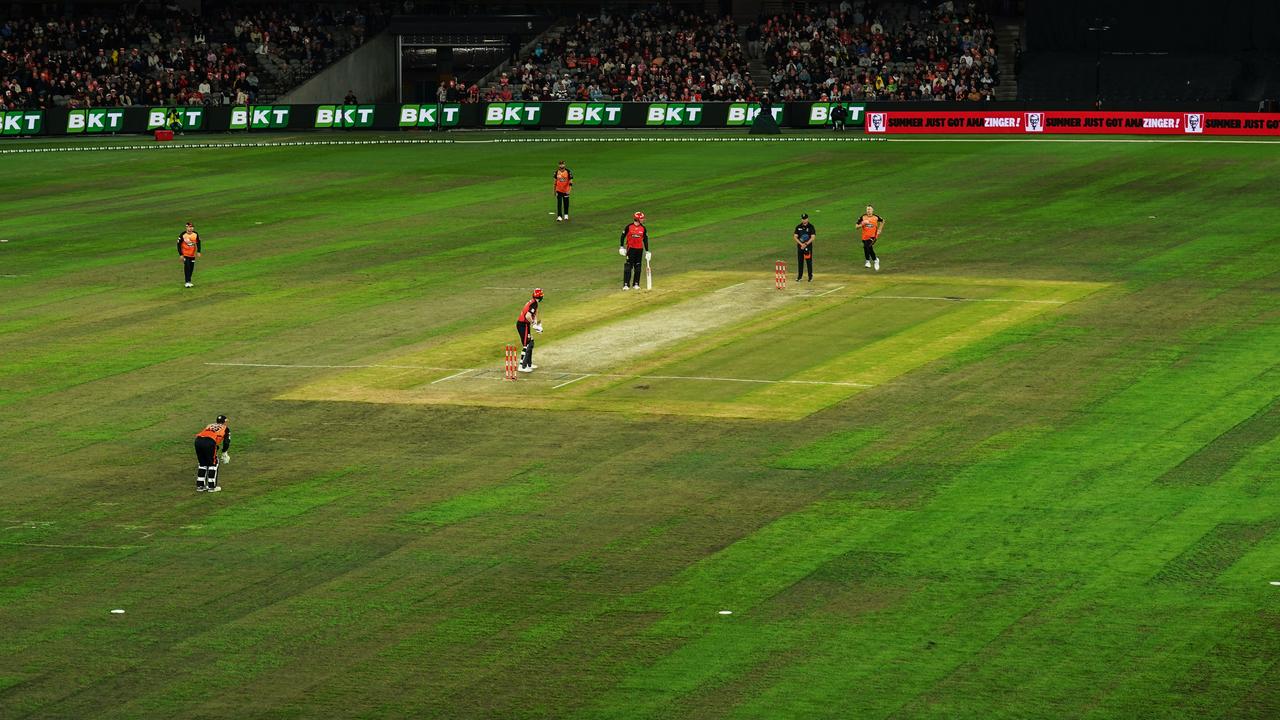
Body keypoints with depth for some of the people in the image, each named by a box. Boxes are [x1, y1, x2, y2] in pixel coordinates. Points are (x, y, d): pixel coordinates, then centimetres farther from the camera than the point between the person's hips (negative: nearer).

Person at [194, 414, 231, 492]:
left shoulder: (209, 425, 36)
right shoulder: (225, 428, 23)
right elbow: (226, 442, 14)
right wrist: (224, 453, 27)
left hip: (198, 440, 5)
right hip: (209, 443, -5)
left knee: (202, 463, 21)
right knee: (213, 463, 12)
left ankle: (200, 486, 22)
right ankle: (211, 487, 12)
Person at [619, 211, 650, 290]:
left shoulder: (643, 228, 2)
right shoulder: (629, 226, -7)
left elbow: (645, 240, 8)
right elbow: (623, 236, 1)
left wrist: (647, 251, 7)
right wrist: (621, 247, -1)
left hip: (639, 249, 3)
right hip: (630, 248, -3)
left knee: (638, 267, 6)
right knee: (628, 266, -6)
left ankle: (636, 284, 15)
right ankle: (626, 284, -5)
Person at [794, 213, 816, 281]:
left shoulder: (811, 227, -3)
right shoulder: (798, 227, 7)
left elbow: (812, 237, -8)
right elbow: (795, 237, 3)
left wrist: (806, 244, -17)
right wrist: (801, 244, -10)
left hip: (808, 246, -3)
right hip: (800, 246, 3)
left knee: (809, 261, -2)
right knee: (800, 261, 6)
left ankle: (810, 276, 5)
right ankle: (800, 276, 14)